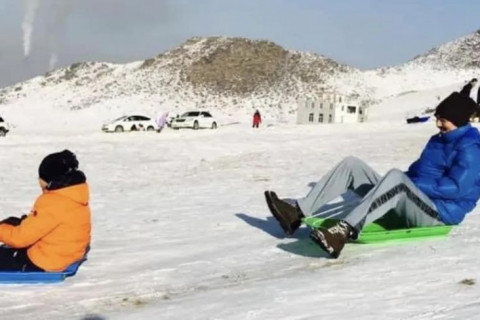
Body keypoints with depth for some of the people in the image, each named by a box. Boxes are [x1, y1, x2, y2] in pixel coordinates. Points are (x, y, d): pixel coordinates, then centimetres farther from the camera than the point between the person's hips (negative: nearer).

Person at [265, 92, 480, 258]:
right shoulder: (438, 141, 21)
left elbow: (456, 187, -21)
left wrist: (409, 185, -17)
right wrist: (402, 185, 2)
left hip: (439, 212, -9)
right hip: (406, 204, 9)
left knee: (396, 178, -40)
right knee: (352, 165, -2)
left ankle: (344, 231, -55)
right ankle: (298, 213, -18)